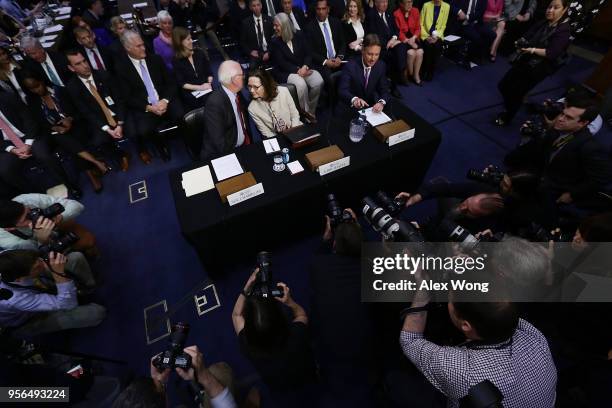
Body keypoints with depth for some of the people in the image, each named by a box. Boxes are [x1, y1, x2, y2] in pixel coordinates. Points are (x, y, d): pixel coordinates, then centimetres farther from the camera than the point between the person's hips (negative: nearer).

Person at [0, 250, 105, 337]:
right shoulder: (15, 299, -45)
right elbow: (68, 305, -39)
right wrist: (59, 273, -46)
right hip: (25, 322, -6)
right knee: (96, 312, -23)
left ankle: (88, 284, 15)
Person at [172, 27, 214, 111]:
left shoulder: (199, 52, 12)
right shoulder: (176, 61, 2)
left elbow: (209, 72, 13)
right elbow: (181, 83, -2)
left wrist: (209, 84, -6)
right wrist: (199, 87, -13)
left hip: (207, 90, 3)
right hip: (190, 94, -3)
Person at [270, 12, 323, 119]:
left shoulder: (299, 35, 10)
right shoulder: (275, 42, 3)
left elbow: (308, 54, 4)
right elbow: (281, 63, -7)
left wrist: (305, 67, -17)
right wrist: (297, 70, -19)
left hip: (303, 69, 3)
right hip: (286, 73, -3)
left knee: (318, 82, -26)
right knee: (301, 84, -36)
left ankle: (311, 111, -7)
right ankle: (305, 113, -14)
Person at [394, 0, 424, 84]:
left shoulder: (415, 11, 5)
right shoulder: (396, 14, -9)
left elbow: (418, 28, 7)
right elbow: (398, 32, -9)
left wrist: (413, 38, -12)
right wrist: (408, 41, -17)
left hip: (413, 38, 4)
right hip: (402, 39, -4)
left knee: (420, 52, -22)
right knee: (411, 52, -27)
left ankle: (416, 74, -5)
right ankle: (410, 74, -3)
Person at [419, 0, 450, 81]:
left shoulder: (446, 7, 4)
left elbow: (443, 25, 6)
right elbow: (421, 24, 1)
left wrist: (437, 36, -10)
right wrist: (426, 36, -11)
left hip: (437, 36, 1)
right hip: (426, 35, -1)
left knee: (437, 46, -24)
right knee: (428, 46, -27)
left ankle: (430, 73, -7)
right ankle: (423, 72, -9)